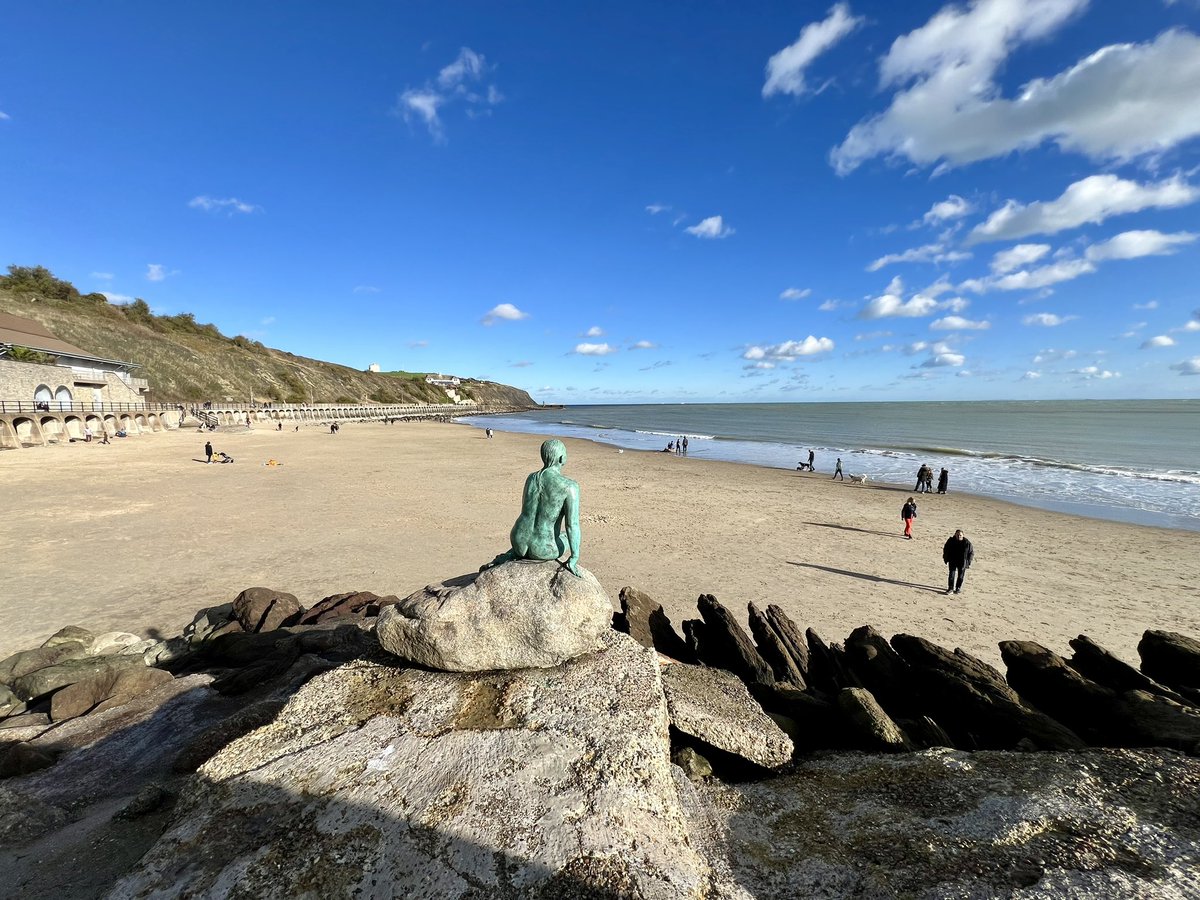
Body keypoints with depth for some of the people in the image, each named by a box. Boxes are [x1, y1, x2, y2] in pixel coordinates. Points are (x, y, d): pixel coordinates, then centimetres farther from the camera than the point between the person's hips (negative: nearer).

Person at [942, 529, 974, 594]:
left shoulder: (967, 543, -12)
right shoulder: (951, 541, -7)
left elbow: (971, 552, -2)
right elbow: (946, 550, 6)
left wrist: (968, 562, -5)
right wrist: (946, 559, 6)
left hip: (962, 563, -1)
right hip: (952, 562, 1)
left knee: (960, 576, 11)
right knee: (951, 574, -1)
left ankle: (958, 588, 25)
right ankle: (950, 588, 8)